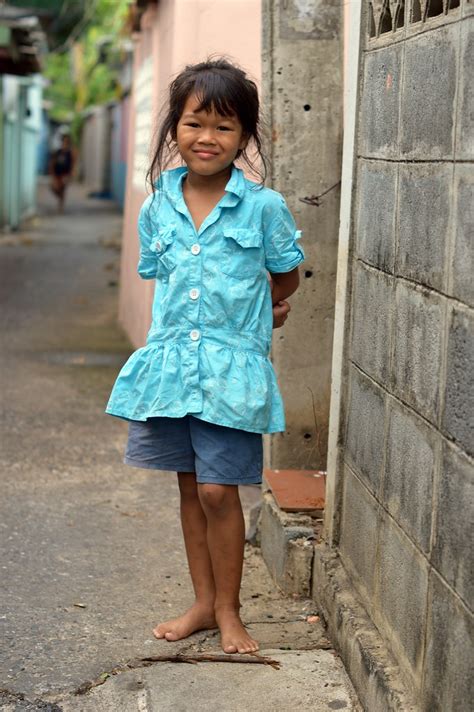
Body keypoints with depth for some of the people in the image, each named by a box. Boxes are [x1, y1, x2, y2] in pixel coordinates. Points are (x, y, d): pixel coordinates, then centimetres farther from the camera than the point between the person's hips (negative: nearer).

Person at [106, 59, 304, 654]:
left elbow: (285, 281, 7)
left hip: (232, 368, -4)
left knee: (218, 490, -4)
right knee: (190, 487, 12)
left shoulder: (263, 207, -6)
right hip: (170, 360, 4)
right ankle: (203, 602, 26)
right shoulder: (156, 209, 3)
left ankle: (228, 610, 13)